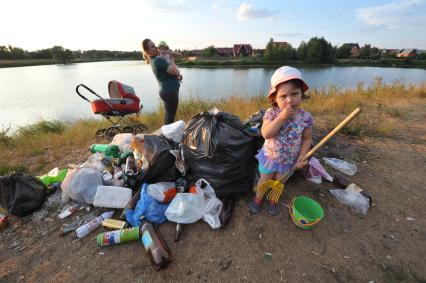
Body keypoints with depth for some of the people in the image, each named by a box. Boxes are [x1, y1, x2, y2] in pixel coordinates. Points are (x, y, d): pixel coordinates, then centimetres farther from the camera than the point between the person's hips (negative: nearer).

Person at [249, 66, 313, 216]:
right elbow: (266, 134, -34)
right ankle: (257, 199, 47)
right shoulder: (271, 113, -21)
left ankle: (273, 201, 50)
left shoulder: (306, 117, -16)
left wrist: (302, 156, -14)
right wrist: (282, 116, -37)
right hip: (270, 156, -1)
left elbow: (307, 139, -3)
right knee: (264, 180, 19)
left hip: (289, 160, 2)